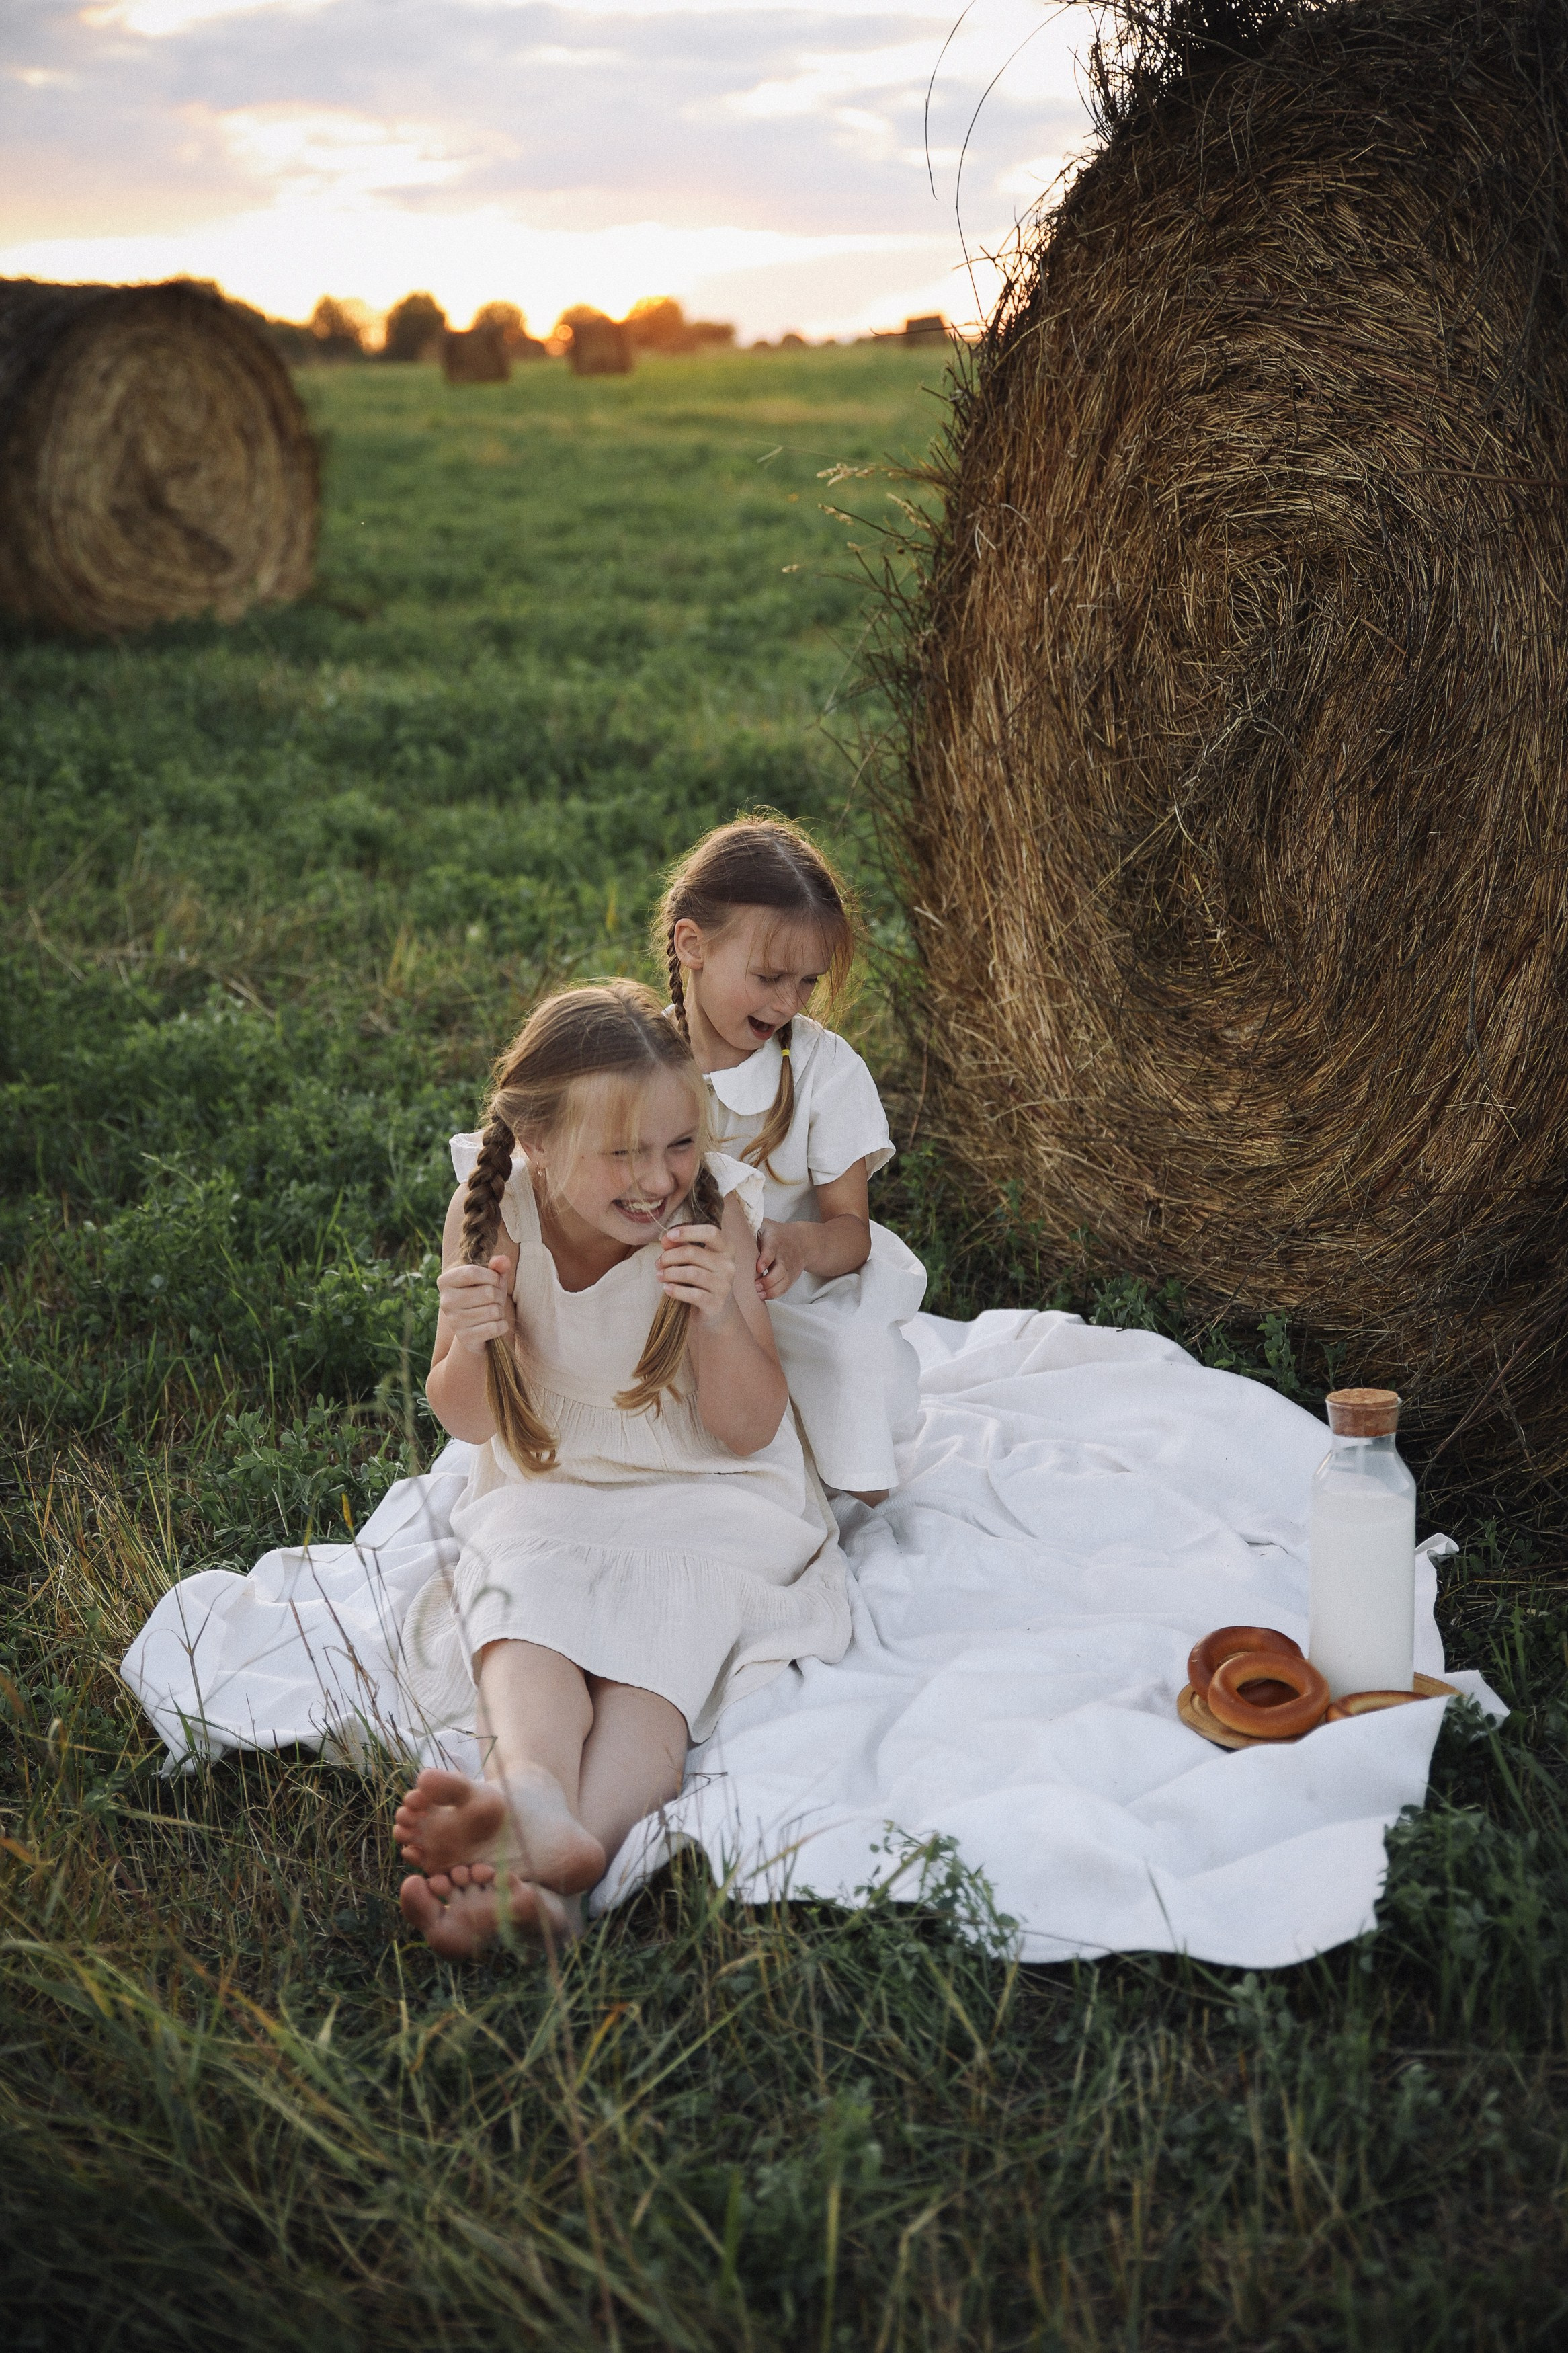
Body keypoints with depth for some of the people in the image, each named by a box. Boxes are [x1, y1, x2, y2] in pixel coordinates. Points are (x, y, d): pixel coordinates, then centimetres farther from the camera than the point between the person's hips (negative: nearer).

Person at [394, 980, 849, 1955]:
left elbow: (747, 1433, -10)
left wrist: (719, 1317, -30)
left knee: (662, 1636, -29)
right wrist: (471, 1344, -25)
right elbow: (468, 1422, -1)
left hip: (704, 1498, -1)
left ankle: (549, 1871, -52)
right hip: (550, 1494, 2)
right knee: (524, 1613, -30)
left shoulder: (714, 1213, -15)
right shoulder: (496, 1212, -12)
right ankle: (536, 1805, -57)